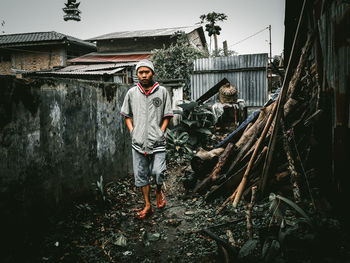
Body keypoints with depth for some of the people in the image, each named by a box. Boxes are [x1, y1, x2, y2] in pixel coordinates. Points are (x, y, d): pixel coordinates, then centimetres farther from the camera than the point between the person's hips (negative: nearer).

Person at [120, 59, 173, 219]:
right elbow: (127, 115, 16)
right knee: (141, 174, 8)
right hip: (138, 141, 2)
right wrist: (132, 131, 4)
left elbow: (167, 116, 8)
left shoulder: (162, 92, 3)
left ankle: (159, 191, 25)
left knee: (158, 172, -11)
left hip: (157, 140, -2)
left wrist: (161, 132, -3)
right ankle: (147, 206, 25)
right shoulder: (131, 93, 7)